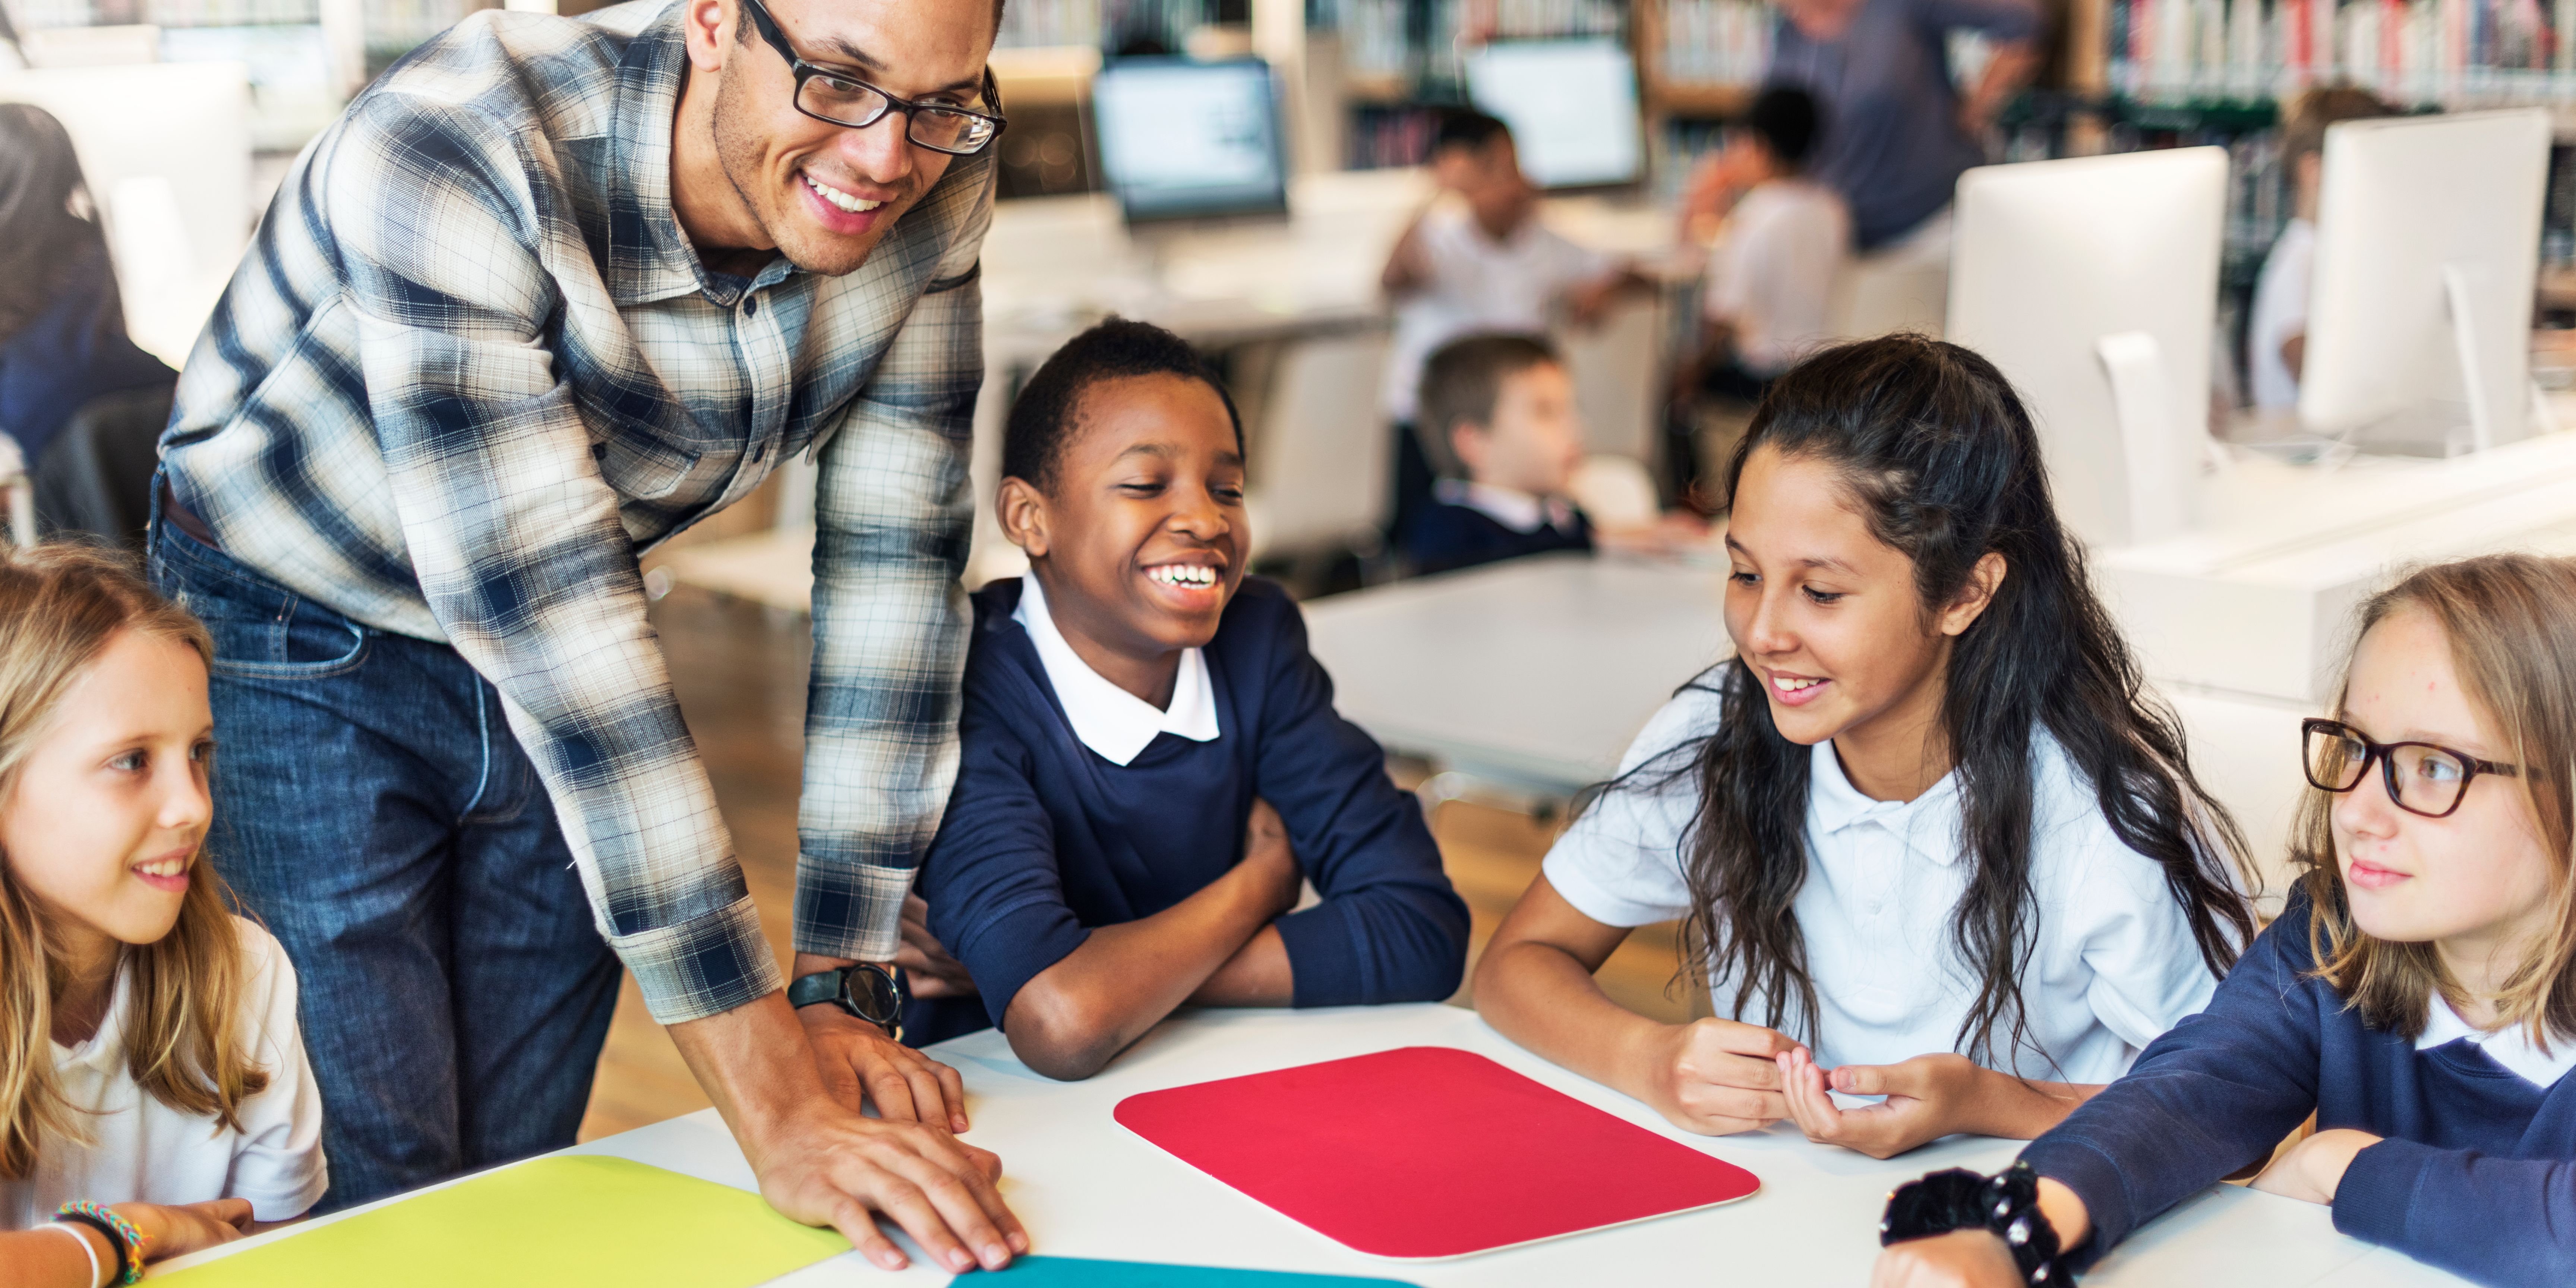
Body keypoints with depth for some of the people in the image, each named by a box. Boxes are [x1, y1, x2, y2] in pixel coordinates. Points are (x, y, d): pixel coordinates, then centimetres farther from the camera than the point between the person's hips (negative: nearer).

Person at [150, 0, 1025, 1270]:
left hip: (565, 676, 5)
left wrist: (839, 988, -17)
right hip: (302, 643, -4)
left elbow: (894, 561, -13)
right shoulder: (453, 153, -35)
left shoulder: (931, 183, -18)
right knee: (385, 1186, -5)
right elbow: (546, 618, -39)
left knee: (525, 1163, 10)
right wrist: (775, 1110, -41)